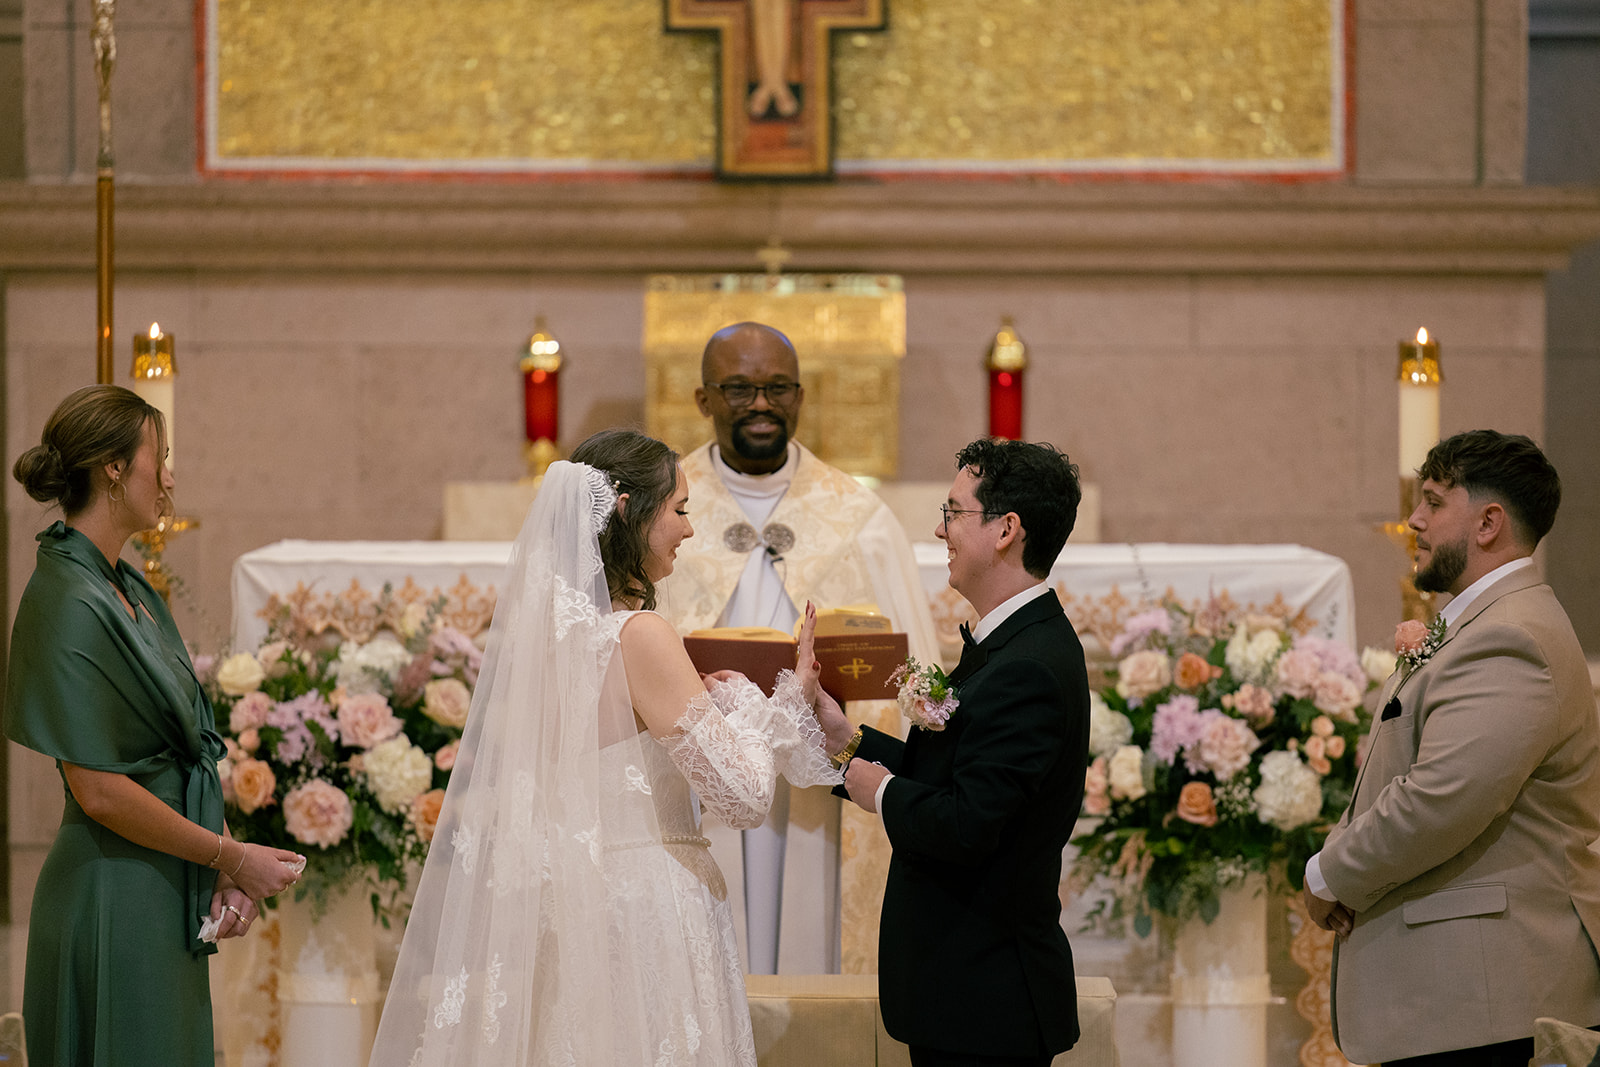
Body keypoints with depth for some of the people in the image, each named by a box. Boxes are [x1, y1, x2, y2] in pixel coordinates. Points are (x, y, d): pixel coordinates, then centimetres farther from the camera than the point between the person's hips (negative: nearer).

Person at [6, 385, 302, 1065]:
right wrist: (232, 857, -12)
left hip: (170, 899, 9)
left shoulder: (126, 588, 11)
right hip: (115, 901, -9)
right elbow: (100, 791, -20)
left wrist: (222, 872, 0)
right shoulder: (70, 604, -17)